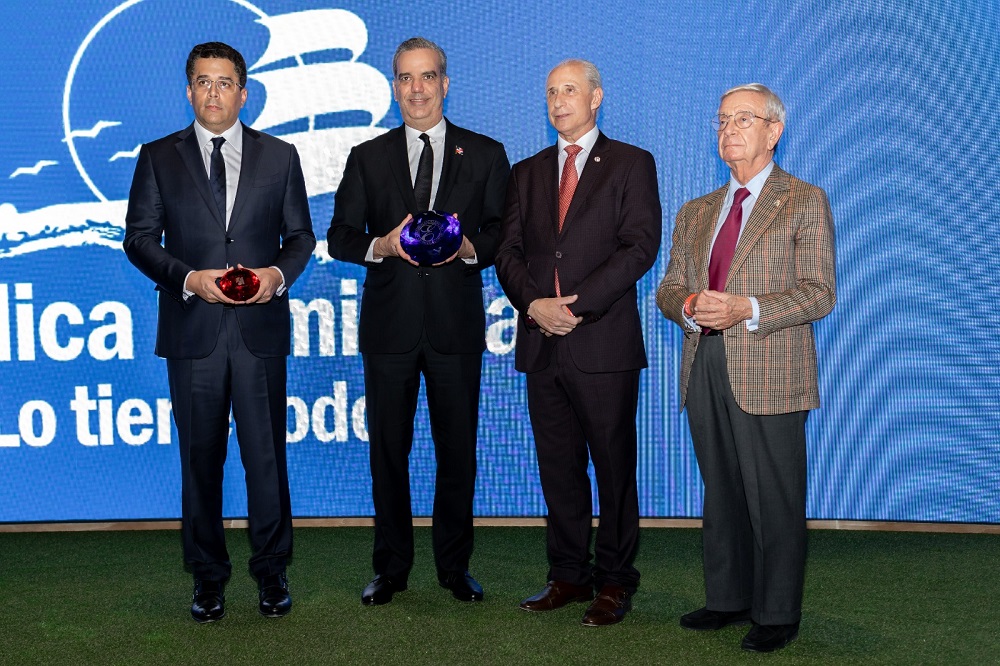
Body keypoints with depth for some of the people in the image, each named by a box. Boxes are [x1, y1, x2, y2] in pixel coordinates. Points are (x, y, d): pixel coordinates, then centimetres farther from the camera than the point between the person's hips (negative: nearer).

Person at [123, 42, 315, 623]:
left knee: (267, 455, 2)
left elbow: (300, 235, 11)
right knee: (200, 458, 7)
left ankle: (272, 572, 17)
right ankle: (209, 578, 20)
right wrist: (188, 278, -11)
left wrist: (279, 274, -9)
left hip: (261, 329, 0)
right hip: (192, 330, 0)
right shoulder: (159, 157, 8)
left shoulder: (280, 156, 9)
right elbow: (139, 238, 5)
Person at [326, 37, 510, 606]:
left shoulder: (485, 154, 9)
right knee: (388, 449, 5)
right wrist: (381, 246, -12)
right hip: (389, 324, 1)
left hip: (457, 324, 0)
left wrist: (469, 248, -14)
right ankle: (391, 568, 18)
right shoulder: (368, 157, 11)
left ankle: (456, 566, 20)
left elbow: (504, 234, 6)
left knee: (458, 449, 5)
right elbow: (340, 237, 8)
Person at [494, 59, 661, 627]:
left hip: (604, 343, -4)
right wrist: (533, 304, -9)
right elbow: (509, 251, 10)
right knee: (558, 468, 9)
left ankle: (615, 580, 11)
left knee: (614, 467, 1)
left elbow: (640, 246, -7)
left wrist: (578, 303, -15)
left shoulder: (632, 164, 4)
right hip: (542, 344, 4)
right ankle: (569, 575, 19)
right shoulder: (527, 173, 18)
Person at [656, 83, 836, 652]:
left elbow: (819, 293, -6)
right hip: (705, 370, 6)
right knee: (721, 494, 13)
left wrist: (747, 309, -18)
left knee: (775, 499, -1)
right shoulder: (696, 212, 20)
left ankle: (777, 616, 10)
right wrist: (689, 304, -7)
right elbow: (668, 289, 16)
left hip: (768, 374, -5)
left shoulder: (805, 202, 2)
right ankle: (727, 600, 24)